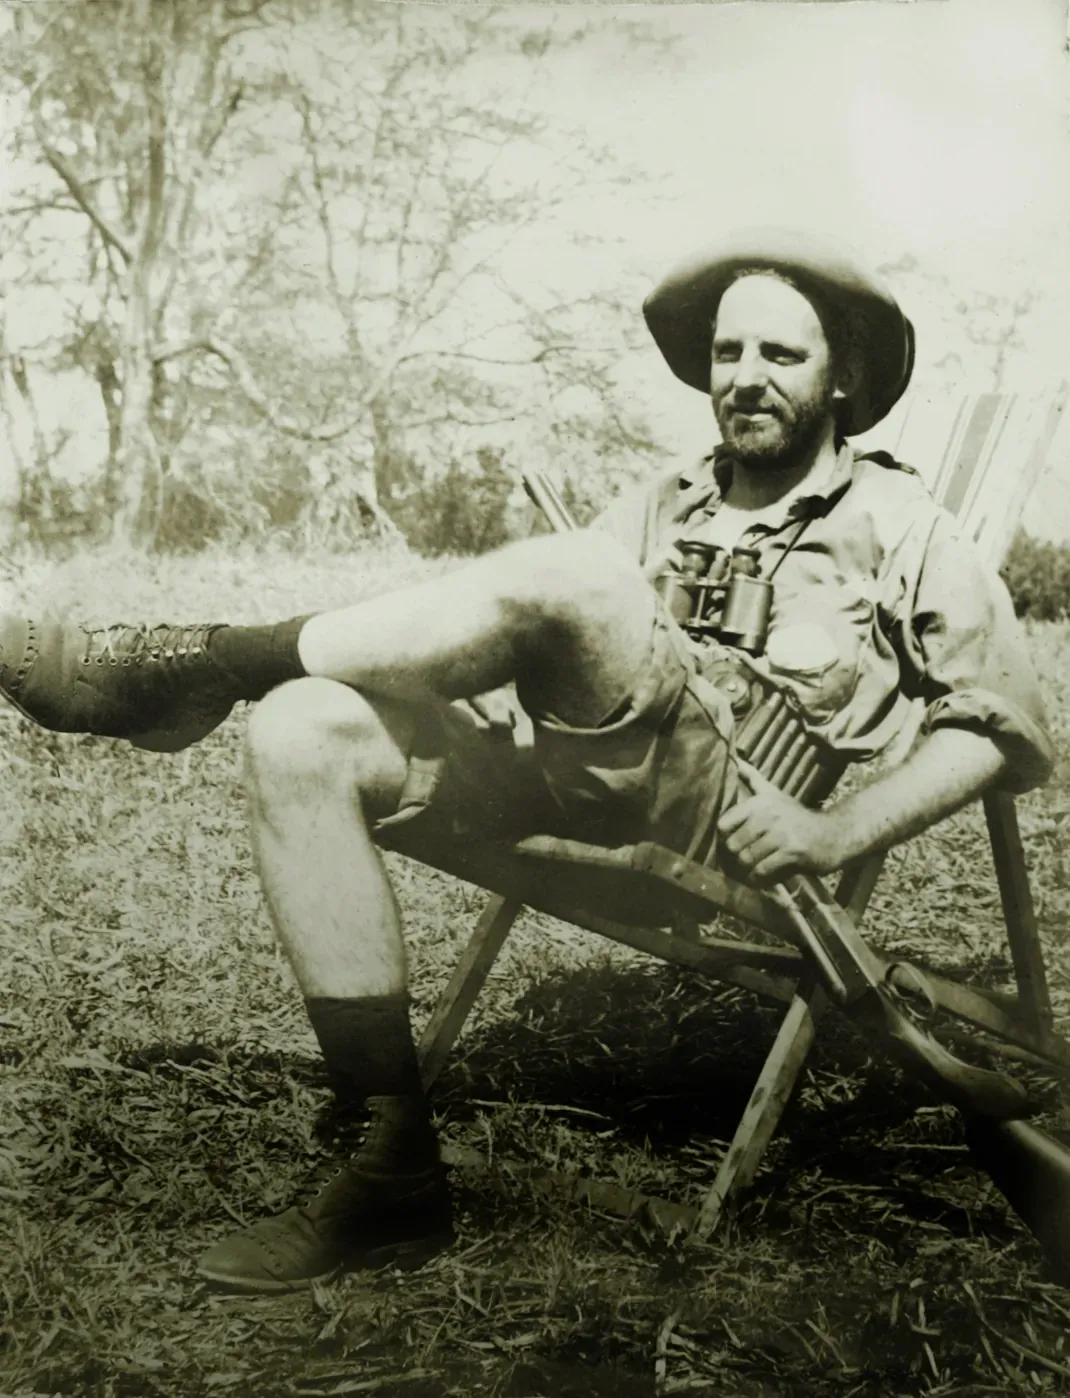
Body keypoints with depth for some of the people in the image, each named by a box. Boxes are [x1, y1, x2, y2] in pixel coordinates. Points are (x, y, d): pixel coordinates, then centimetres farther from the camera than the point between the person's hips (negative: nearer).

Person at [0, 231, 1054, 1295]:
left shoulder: (897, 526, 13)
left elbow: (1007, 727, 6)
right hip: (581, 791, 6)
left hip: (728, 813, -5)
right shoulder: (665, 507, 28)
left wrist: (841, 833, -7)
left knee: (560, 577, -32)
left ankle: (179, 667, -16)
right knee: (301, 733, -20)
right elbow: (549, 639, 23)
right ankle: (396, 1171, -19)